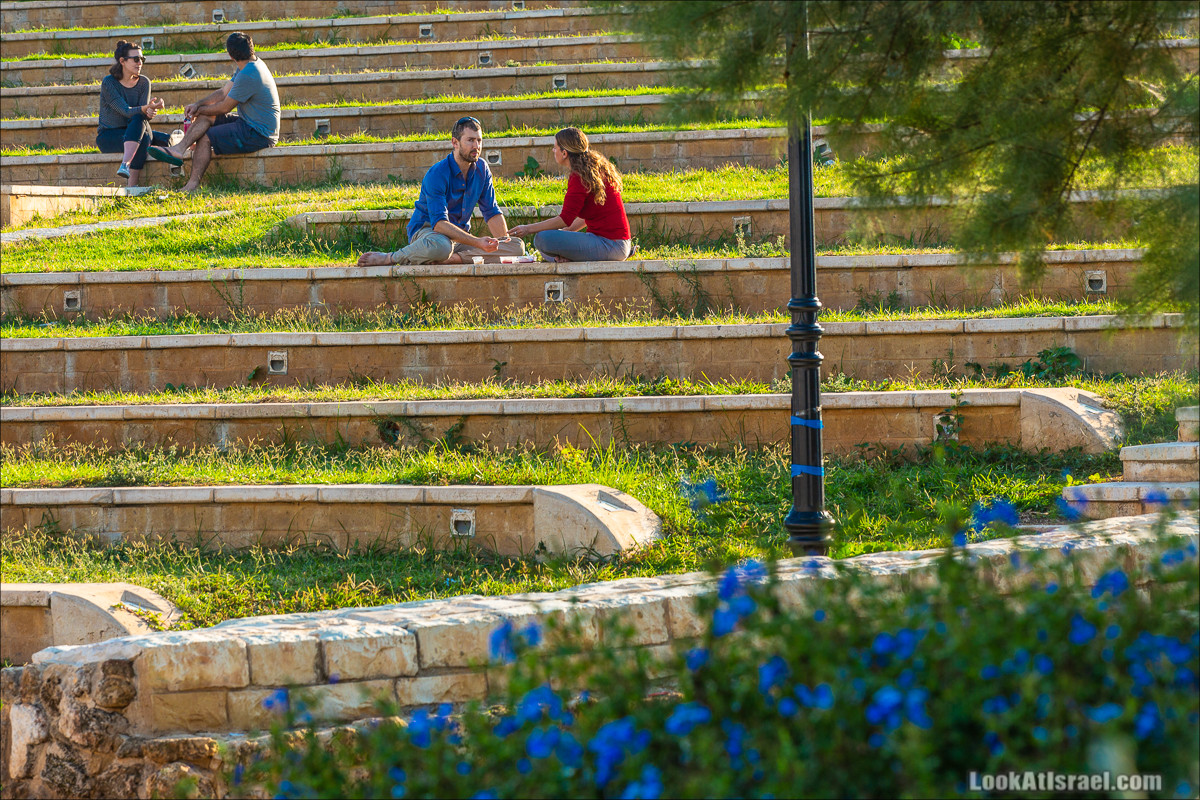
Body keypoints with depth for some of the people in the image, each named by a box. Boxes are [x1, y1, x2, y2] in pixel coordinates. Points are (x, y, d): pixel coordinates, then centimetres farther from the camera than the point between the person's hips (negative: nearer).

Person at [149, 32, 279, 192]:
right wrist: (197, 105, 1)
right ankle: (179, 149, -10)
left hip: (259, 135, -10)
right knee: (205, 117, 3)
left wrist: (200, 110, 1)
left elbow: (225, 107, -16)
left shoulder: (248, 76, -25)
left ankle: (193, 184, -8)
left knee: (205, 139, -11)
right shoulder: (252, 64, 8)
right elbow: (223, 93, 11)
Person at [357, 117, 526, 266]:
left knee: (518, 247, -14)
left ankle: (455, 258, -28)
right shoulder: (437, 174, -18)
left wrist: (504, 241, -8)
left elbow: (492, 213, 10)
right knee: (440, 246, -46)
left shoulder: (482, 169, 4)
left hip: (461, 235, 7)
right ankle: (390, 258, -22)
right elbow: (439, 223, -28)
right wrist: (476, 242, -38)